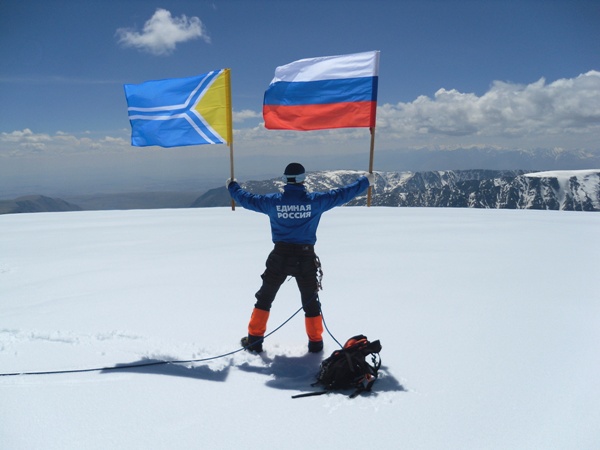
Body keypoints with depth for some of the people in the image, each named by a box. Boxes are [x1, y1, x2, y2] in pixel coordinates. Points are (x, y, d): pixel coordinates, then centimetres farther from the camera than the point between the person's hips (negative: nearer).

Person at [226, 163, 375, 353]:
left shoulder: (273, 201, -3)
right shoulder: (314, 201, -7)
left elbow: (248, 199, 11)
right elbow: (343, 194, 2)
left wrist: (232, 186, 30)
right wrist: (365, 181, 16)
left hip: (280, 257, 1)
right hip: (305, 258, -1)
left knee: (264, 299, 17)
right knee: (310, 302, 16)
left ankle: (254, 340, 22)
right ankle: (315, 342, 25)